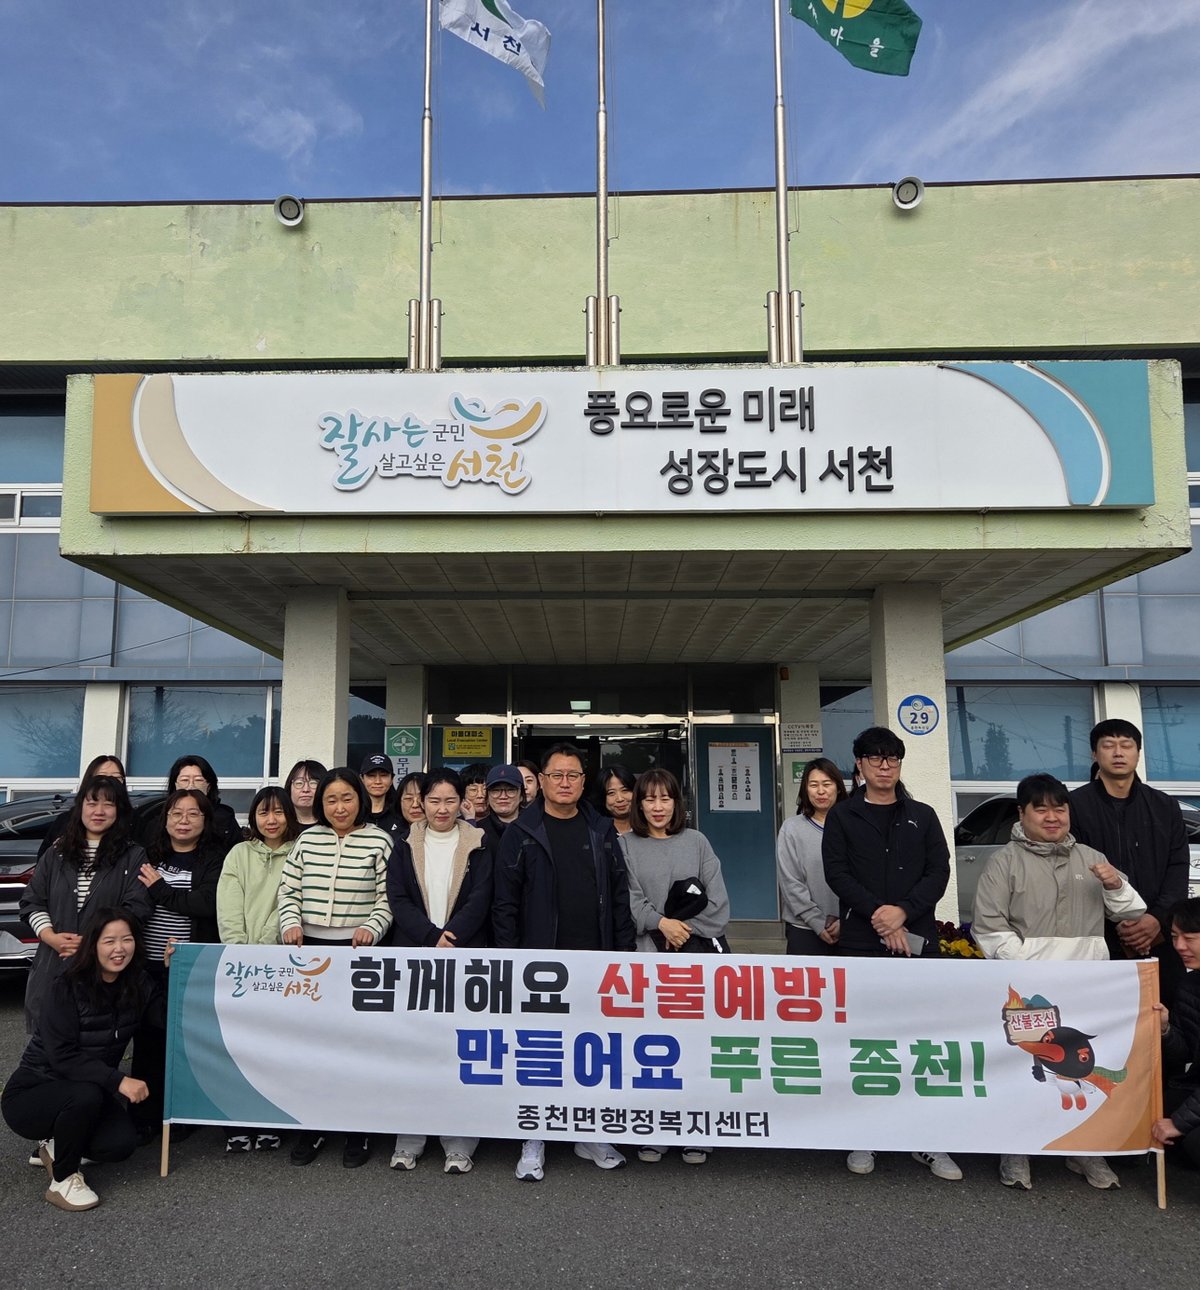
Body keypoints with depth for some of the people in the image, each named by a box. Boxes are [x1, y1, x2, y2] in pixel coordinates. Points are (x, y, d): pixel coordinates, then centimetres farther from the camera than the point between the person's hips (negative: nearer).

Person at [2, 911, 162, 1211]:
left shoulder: (138, 985, -6)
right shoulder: (68, 989, -21)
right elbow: (62, 1056, -28)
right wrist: (117, 1081, -37)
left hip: (89, 1092, 5)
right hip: (31, 1093, -5)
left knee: (121, 1144, -20)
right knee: (86, 1094, -35)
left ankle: (56, 1145, 11)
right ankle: (63, 1181, -11)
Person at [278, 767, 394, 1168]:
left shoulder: (379, 841, -2)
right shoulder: (307, 838, 8)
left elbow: (388, 897, -3)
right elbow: (289, 889, 10)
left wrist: (371, 928, -17)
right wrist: (291, 923, -6)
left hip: (357, 950, -3)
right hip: (308, 948, 3)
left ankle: (357, 1131, 14)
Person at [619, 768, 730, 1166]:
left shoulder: (696, 842, 10)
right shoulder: (625, 845, 7)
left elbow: (717, 900, 5)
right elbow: (627, 897, -2)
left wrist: (686, 933, -5)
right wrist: (661, 923, -13)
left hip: (696, 953, 1)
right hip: (646, 954, 0)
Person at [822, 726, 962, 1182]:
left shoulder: (922, 816, 13)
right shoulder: (842, 816, 8)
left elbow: (939, 871, 3)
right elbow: (836, 873, -2)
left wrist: (902, 910, -12)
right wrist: (877, 914, -13)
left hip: (917, 939, 1)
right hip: (860, 942, -1)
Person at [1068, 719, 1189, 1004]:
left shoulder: (1165, 807, 13)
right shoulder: (1075, 806, 0)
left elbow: (1178, 869, 5)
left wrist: (1158, 919, -11)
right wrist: (1116, 924, -15)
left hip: (1161, 940, 3)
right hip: (1100, 941, -3)